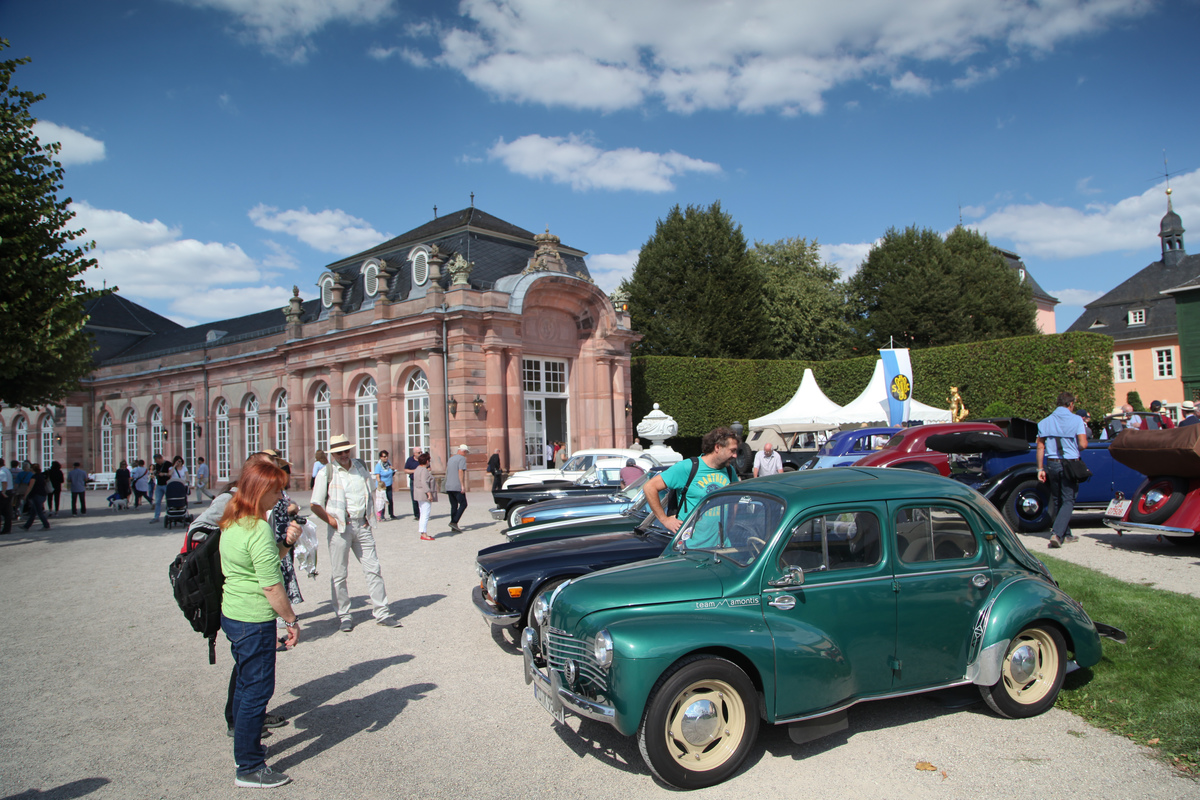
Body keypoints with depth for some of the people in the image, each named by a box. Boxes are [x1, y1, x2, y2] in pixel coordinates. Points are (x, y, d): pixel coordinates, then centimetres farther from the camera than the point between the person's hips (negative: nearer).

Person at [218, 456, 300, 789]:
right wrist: (292, 620, -13)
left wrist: (285, 543, 9)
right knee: (257, 690, 2)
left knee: (245, 686, 22)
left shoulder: (231, 522, 6)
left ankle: (246, 748, 38)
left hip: (232, 615, 10)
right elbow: (271, 587, -21)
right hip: (254, 622, -10)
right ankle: (249, 768, 13)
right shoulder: (259, 529, -23)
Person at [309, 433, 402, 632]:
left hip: (362, 525, 4)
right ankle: (344, 616, 16)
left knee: (373, 569, 3)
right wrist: (333, 521, -9)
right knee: (339, 574, 4)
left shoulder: (361, 467, 9)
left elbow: (370, 494, 22)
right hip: (340, 527, -4)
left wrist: (370, 517, 11)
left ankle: (382, 613, 9)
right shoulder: (327, 473, -4)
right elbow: (315, 505, -4)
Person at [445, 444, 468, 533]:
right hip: (457, 487, -8)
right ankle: (454, 522, -14)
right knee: (463, 504, -3)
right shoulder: (462, 458, -5)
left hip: (449, 486, 8)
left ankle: (454, 527, 8)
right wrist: (463, 485, -19)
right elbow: (461, 471, -17)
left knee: (454, 506, 10)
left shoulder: (451, 459, 21)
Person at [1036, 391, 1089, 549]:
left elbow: (1040, 447, 5)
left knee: (1057, 500, 14)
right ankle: (1057, 533, -15)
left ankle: (1066, 534, 23)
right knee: (1068, 501, 1)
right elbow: (1083, 445, -12)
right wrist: (1076, 449, 12)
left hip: (1052, 465, 4)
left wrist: (1040, 468, 9)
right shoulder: (1076, 419, -4)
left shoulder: (1045, 422, 6)